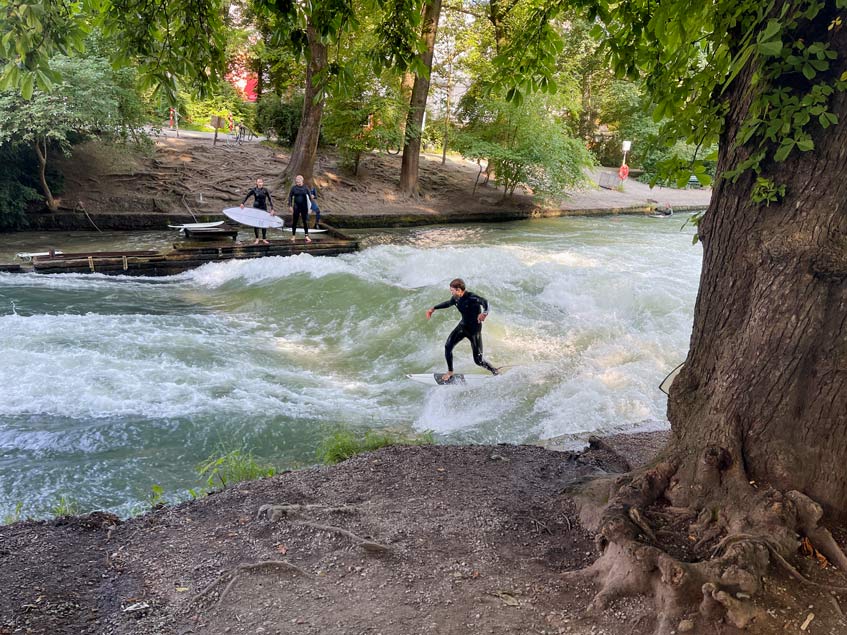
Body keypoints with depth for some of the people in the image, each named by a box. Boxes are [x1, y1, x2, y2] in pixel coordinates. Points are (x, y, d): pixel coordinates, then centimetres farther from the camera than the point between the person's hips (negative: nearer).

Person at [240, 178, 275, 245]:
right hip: (256, 208, -1)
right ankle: (257, 239, 13)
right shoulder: (253, 190, -5)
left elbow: (270, 199, -3)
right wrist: (242, 203, -15)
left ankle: (264, 239, 14)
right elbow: (246, 197, -2)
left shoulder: (265, 191, -4)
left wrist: (272, 209, -9)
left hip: (264, 208, 1)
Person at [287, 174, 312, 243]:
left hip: (304, 207, 0)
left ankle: (307, 236, 3)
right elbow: (290, 197, 4)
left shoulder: (305, 188, -1)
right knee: (294, 221, 6)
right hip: (296, 207, 0)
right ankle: (293, 235, 18)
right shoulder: (294, 188, -1)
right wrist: (290, 206, -2)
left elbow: (310, 196, 2)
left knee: (305, 221, -1)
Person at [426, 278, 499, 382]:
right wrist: (434, 308, 16)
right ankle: (450, 372, 8)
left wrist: (485, 312, -68)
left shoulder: (471, 298, -28)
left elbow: (484, 301, -47)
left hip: (474, 329, -6)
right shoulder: (455, 298, -6)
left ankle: (494, 371, 24)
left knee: (478, 361, -5)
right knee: (448, 346, -13)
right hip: (463, 326, 6)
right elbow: (448, 303, 18)